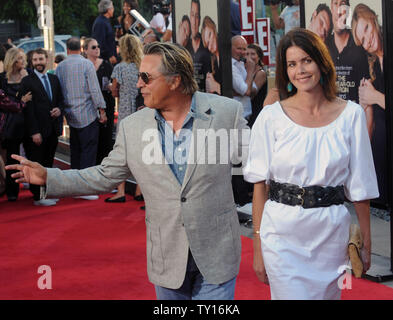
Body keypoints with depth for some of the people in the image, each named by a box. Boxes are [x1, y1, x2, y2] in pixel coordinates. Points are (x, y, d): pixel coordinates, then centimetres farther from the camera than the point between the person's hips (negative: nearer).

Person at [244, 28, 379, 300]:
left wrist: (366, 241, 5)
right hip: (282, 233, -2)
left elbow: (359, 185, 6)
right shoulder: (271, 117, -2)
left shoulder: (351, 115, 2)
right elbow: (259, 184, -1)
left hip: (331, 234, 2)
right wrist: (258, 248, -3)